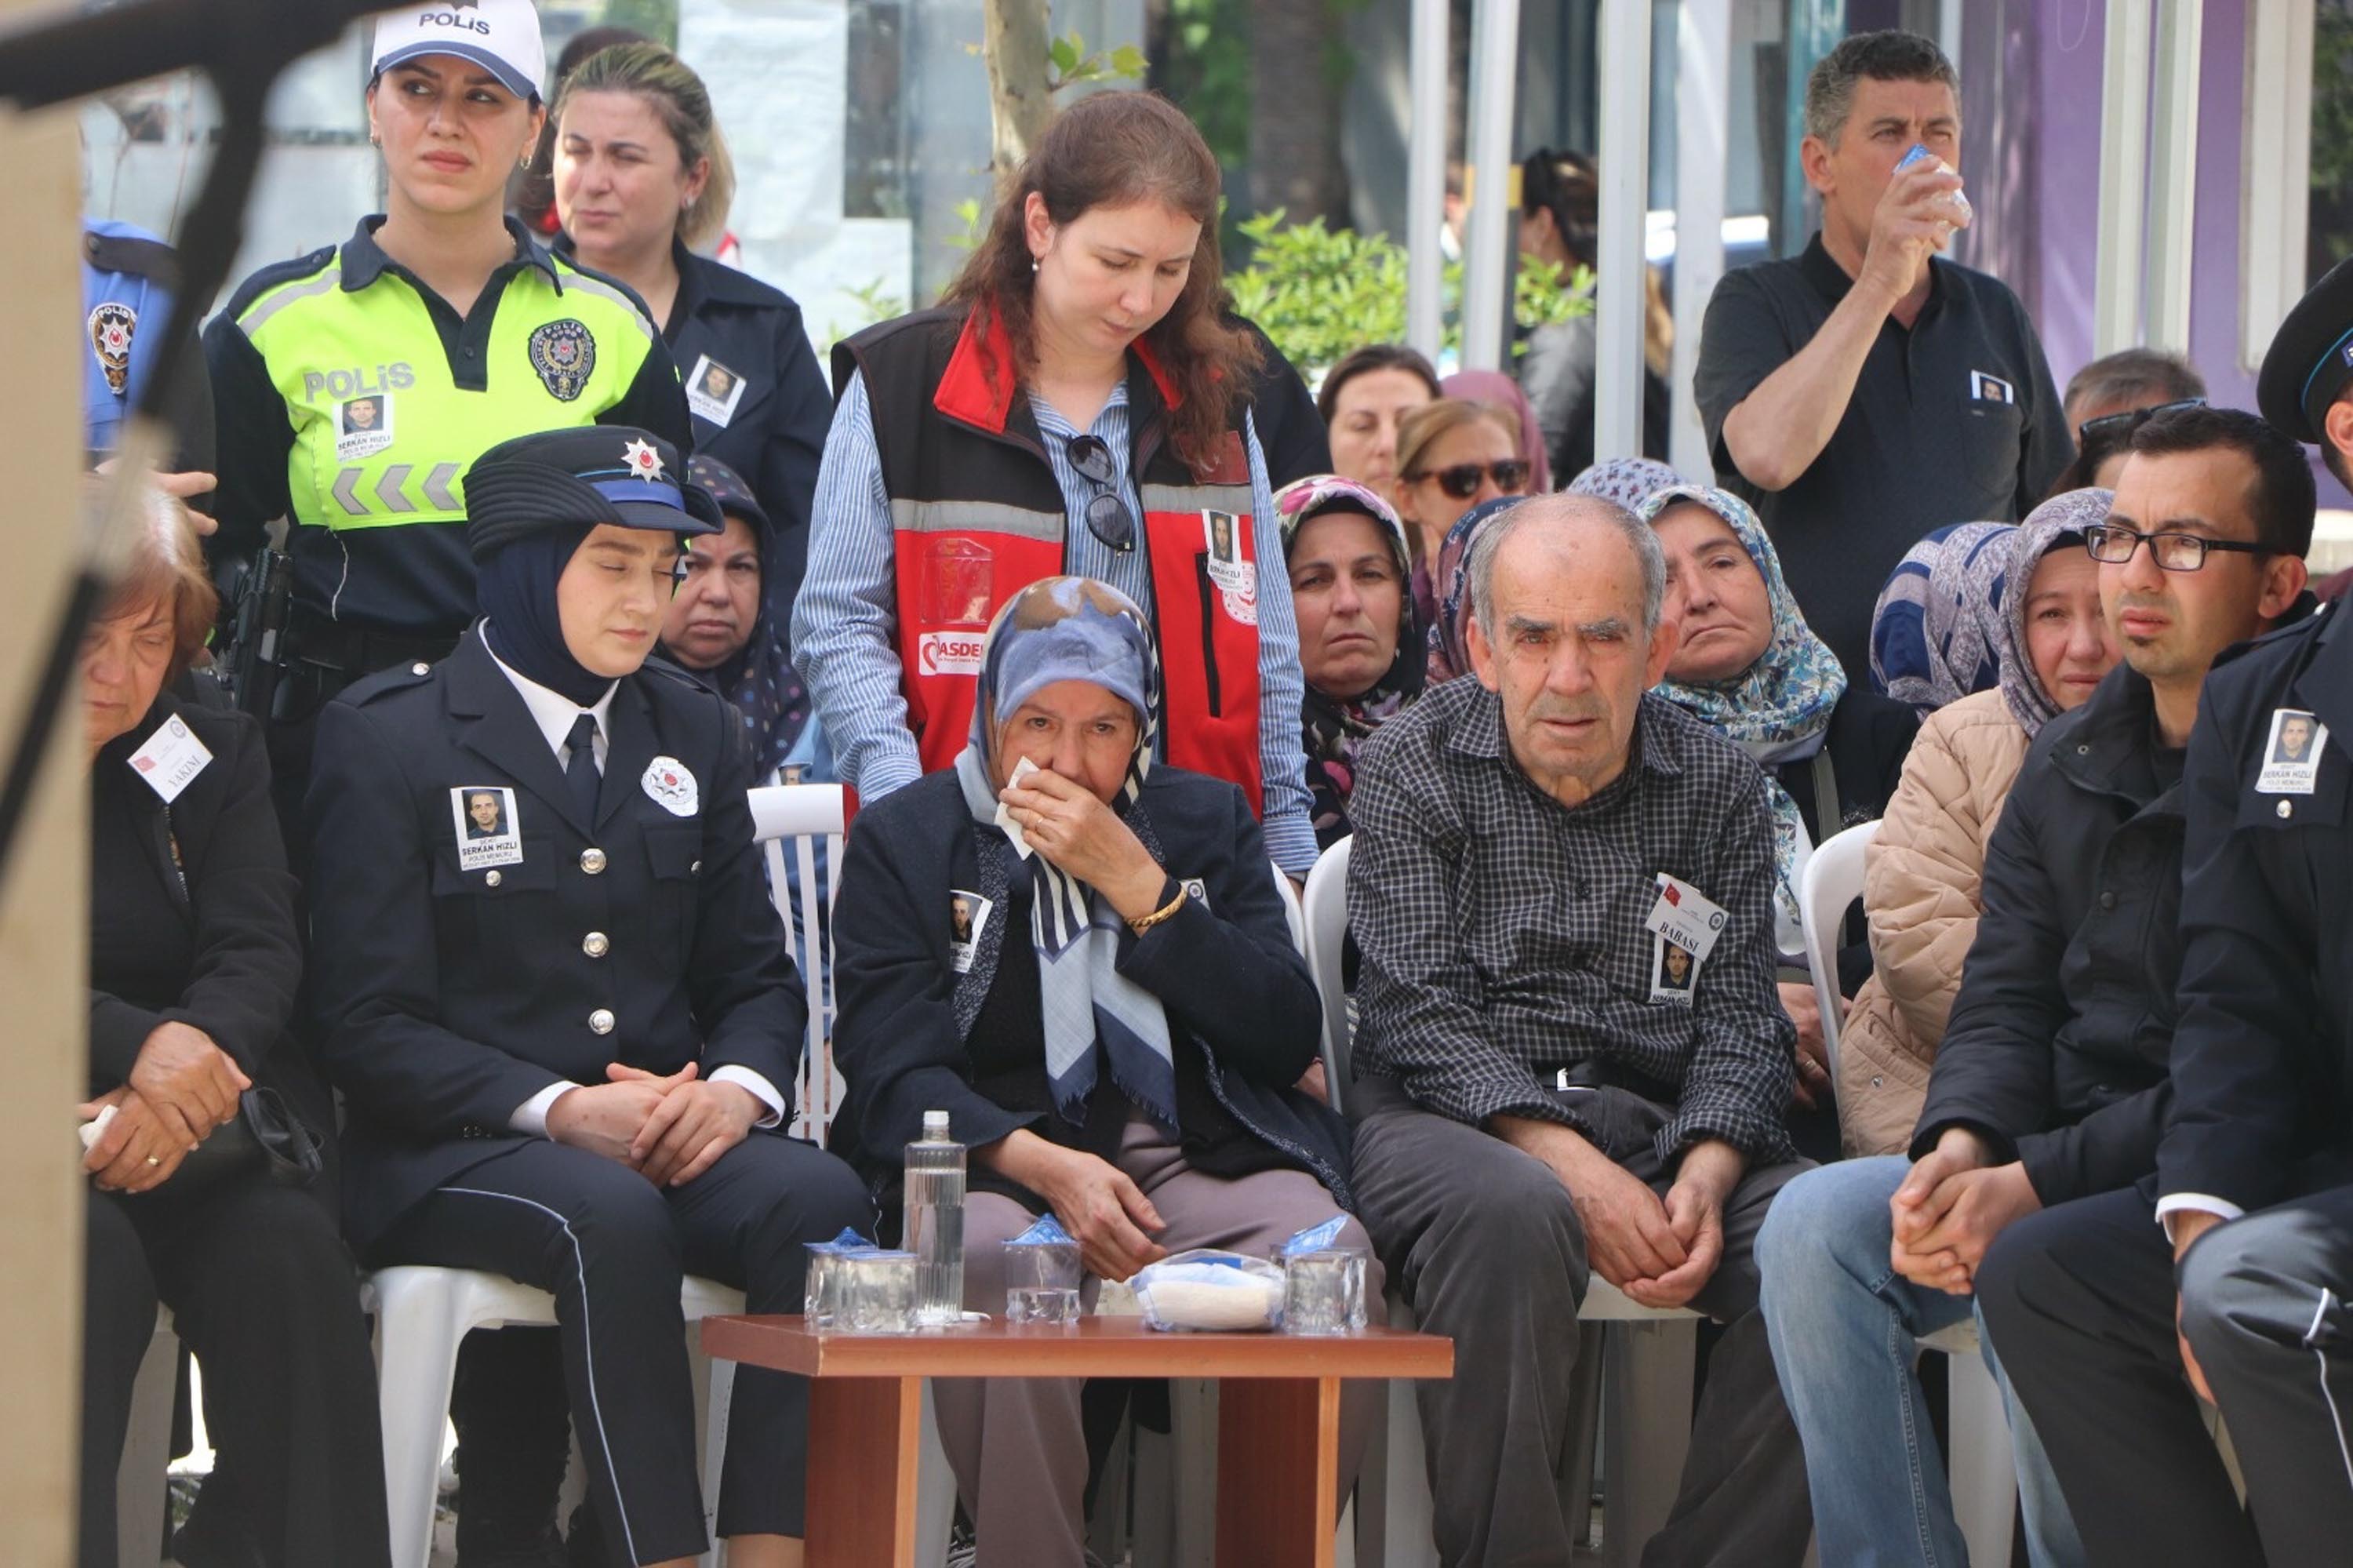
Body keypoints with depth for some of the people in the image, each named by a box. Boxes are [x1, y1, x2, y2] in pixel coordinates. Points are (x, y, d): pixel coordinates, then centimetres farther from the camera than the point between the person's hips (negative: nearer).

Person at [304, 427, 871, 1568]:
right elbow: (368, 1025, -4)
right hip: (451, 1152, -4)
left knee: (820, 1201, -28)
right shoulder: (386, 737, 2)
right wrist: (560, 1110, -18)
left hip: (673, 1134, 5)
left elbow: (753, 974, 19)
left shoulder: (693, 733, 18)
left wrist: (739, 1087, -6)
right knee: (612, 1217, -37)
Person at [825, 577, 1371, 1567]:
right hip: (998, 1164, -2)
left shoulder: (1206, 823, 18)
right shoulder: (902, 841, 11)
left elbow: (1288, 1039, 6)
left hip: (1202, 1161, 2)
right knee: (994, 1261, -38)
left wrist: (1136, 885, -4)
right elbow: (891, 1069, -2)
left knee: (1331, 1256, -30)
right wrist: (1044, 1165, -20)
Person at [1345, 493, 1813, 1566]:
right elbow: (1417, 1016, -6)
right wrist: (1571, 1164, -21)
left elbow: (1739, 1015, 5)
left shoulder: (1719, 786, 12)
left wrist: (1704, 1176, -17)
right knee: (1513, 1215, -38)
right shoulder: (1413, 768, 4)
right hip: (1456, 1115, -3)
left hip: (1663, 1127, 3)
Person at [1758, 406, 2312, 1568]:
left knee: (2030, 1271, -33)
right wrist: (1960, 1152, -13)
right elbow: (2005, 1001, 10)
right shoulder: (2072, 762, 13)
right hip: (2059, 1162, 7)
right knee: (1816, 1227, -14)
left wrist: (2031, 1186, -23)